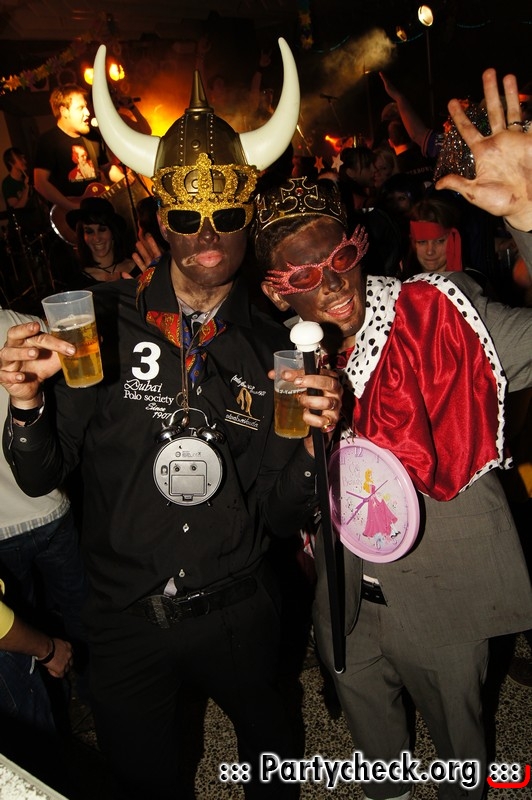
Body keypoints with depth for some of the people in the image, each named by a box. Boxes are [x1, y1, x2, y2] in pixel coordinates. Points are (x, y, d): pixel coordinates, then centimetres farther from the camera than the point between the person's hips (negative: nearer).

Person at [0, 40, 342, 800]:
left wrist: (309, 442, -23)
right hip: (126, 620, -1)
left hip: (239, 613, 2)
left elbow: (279, 515, -5)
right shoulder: (105, 322, -11)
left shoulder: (269, 346, -7)